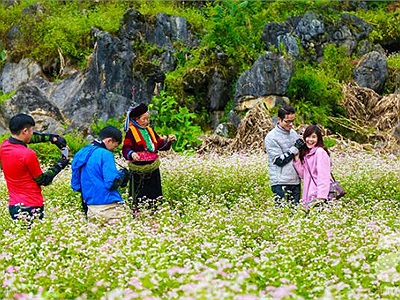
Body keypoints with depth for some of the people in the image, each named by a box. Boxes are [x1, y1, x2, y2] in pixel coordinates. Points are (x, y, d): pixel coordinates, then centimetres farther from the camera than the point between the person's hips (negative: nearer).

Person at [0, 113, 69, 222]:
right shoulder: (28, 155, -19)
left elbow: (29, 138, 21)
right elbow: (43, 180, -5)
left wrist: (52, 137, 13)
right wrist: (59, 165, 7)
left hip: (13, 206, 8)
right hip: (31, 208, -8)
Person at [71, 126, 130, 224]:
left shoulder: (80, 154, 15)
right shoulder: (105, 154, -10)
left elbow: (75, 185, 20)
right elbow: (112, 183, -16)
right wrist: (122, 174, 2)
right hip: (109, 208, -8)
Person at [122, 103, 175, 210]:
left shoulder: (150, 131, 16)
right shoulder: (131, 131, -4)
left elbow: (160, 144, 16)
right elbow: (126, 148, -13)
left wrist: (168, 141, -2)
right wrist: (131, 154, -33)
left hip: (153, 169, 6)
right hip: (138, 170, -6)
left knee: (154, 196, 7)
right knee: (138, 197, -7)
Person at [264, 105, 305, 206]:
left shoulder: (293, 133, 12)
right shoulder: (271, 137, -8)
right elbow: (279, 161, -13)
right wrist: (295, 148, -14)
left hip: (295, 181, 7)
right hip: (280, 183, -6)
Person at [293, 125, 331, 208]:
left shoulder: (320, 152, -9)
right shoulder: (305, 153, 15)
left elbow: (323, 176, -15)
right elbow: (303, 175, 12)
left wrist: (321, 197, -23)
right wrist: (297, 160, 3)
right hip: (308, 197, 7)